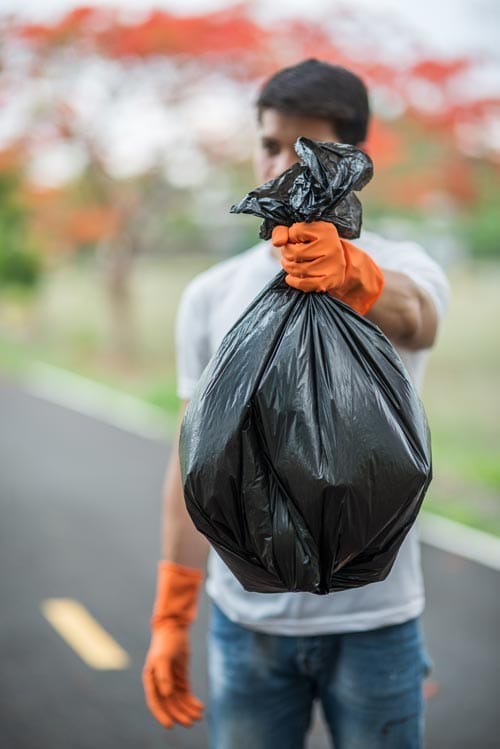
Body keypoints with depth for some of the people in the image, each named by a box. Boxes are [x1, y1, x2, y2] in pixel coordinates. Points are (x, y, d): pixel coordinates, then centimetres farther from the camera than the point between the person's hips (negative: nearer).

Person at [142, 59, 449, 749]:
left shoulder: (402, 270, -6)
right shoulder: (212, 296, 5)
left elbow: (414, 318, -31)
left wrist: (350, 271, -53)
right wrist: (170, 618, 5)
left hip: (374, 621, -2)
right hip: (245, 620, 3)